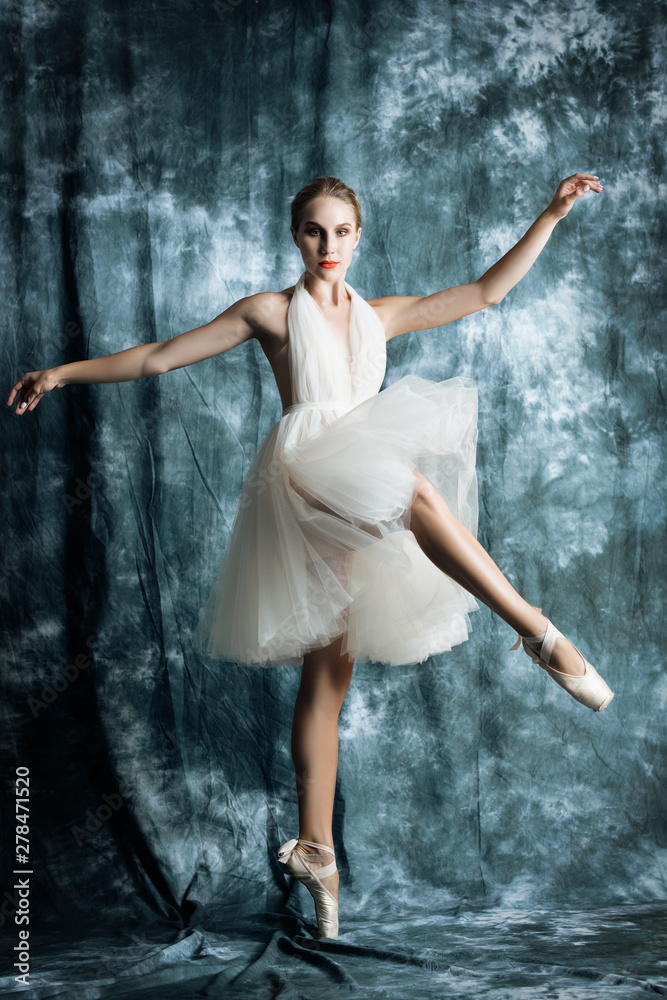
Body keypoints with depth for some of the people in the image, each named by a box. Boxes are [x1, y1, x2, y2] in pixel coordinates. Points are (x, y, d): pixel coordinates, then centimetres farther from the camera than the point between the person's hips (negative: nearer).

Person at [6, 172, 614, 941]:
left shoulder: (379, 316, 18)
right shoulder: (271, 312, 7)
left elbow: (486, 292, 18)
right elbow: (160, 356, 9)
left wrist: (550, 216, 14)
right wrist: (65, 372, 6)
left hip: (356, 504, 5)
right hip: (300, 480, -4)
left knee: (327, 674, 2)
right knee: (416, 493, -35)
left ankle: (314, 848, 4)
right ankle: (537, 632, -31)